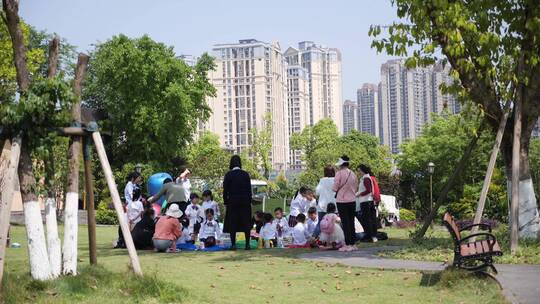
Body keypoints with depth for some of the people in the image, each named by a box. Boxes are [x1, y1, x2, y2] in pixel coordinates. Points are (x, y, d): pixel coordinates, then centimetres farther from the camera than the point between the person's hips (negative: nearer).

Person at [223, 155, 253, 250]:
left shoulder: (228, 175, -5)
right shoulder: (245, 174, 1)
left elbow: (225, 190, -4)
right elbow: (249, 189, 4)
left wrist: (225, 203, 4)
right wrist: (249, 201, 11)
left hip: (232, 201, -2)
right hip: (245, 202, 2)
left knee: (232, 223, 4)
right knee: (246, 222, 6)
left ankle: (233, 244, 0)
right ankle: (247, 244, 5)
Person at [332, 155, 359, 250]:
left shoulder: (339, 173, -12)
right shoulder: (353, 174, 5)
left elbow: (335, 188, -10)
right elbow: (356, 188, 13)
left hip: (342, 201, -5)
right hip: (352, 200, 5)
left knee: (345, 222, -2)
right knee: (351, 222, 10)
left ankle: (347, 245, -4)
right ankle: (352, 244, 14)